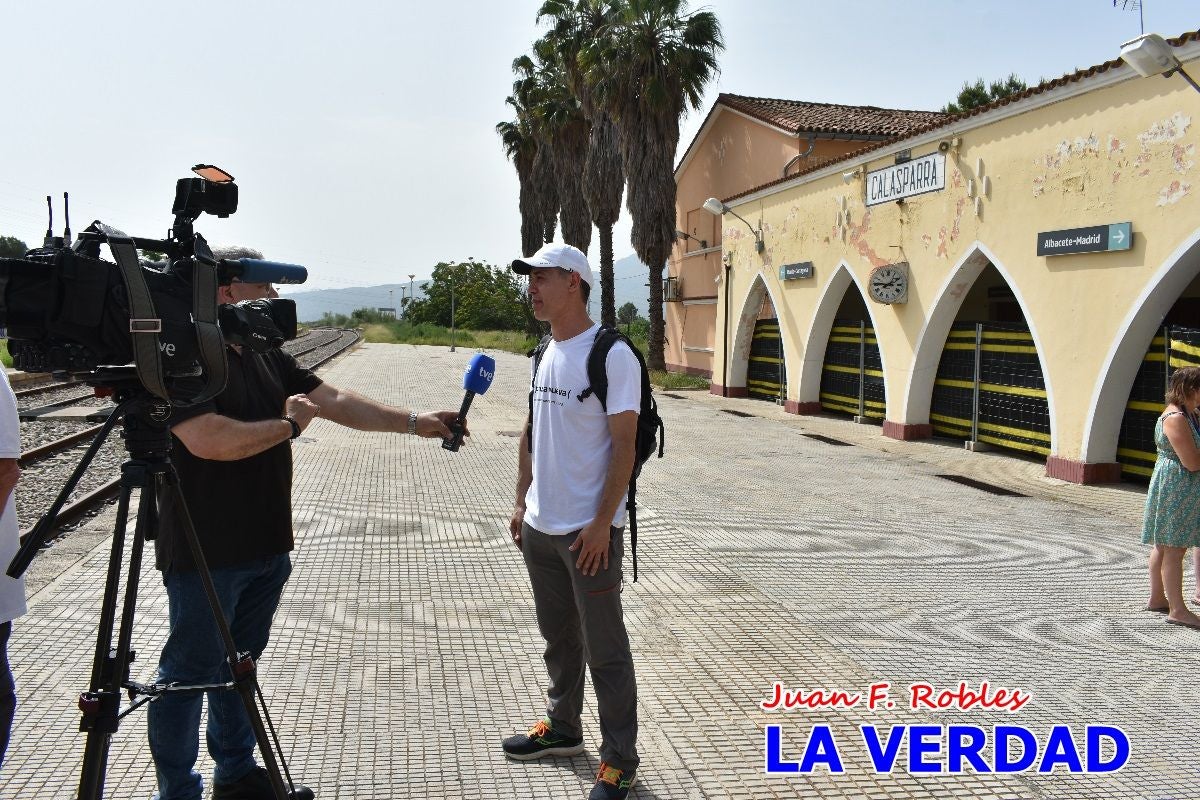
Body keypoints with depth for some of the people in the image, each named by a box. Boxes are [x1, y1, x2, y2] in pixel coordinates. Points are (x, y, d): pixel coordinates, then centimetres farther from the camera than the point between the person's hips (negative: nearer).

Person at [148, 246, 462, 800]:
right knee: (190, 672, 5)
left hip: (265, 545, 8)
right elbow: (209, 440, -28)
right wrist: (287, 424, -14)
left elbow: (336, 402, 8)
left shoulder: (266, 355, 10)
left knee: (240, 664, 19)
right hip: (206, 553, -8)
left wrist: (415, 422, 1)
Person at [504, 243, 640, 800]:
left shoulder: (611, 355, -14)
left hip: (589, 531, -7)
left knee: (604, 649, 4)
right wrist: (521, 501, 14)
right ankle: (562, 728, 38)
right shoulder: (545, 353, 10)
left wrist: (602, 522, -18)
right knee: (558, 636, 21)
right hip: (540, 526, 8)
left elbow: (624, 444, -16)